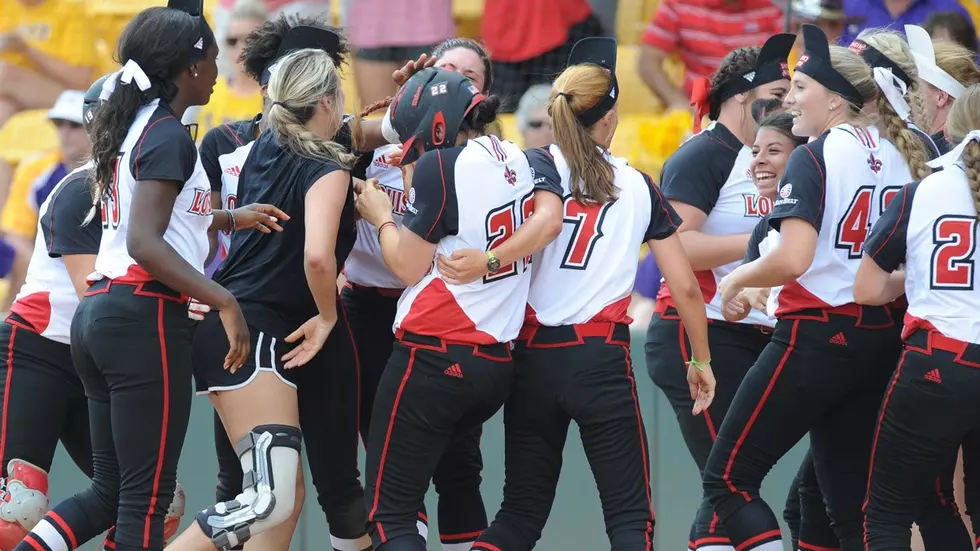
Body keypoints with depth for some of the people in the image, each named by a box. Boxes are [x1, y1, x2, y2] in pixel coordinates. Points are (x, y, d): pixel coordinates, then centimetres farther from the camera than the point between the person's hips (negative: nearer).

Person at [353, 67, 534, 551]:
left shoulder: (439, 166, -14)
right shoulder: (515, 162, 8)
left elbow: (410, 267, -10)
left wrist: (381, 216, 6)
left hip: (435, 358, -8)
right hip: (496, 360, 8)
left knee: (389, 512, -6)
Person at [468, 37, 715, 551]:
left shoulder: (532, 167, 3)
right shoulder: (638, 188, 6)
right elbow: (685, 286, 9)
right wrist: (700, 360, 21)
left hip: (532, 358, 2)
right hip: (602, 359, -2)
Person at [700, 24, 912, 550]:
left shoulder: (813, 158, -11)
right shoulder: (893, 156, 10)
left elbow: (791, 259, -22)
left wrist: (737, 279, -5)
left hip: (816, 335, -8)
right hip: (878, 338, 8)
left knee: (727, 478, -1)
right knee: (850, 501, 10)